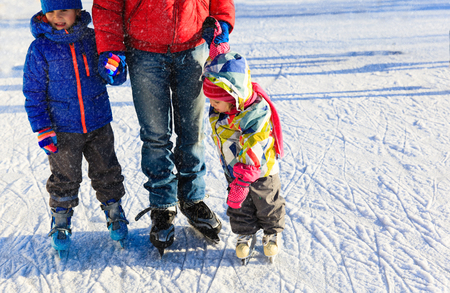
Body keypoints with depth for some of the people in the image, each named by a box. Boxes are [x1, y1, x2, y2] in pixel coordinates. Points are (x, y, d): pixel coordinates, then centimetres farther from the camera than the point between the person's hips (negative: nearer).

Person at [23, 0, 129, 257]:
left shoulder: (93, 39, -4)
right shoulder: (40, 49, -9)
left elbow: (117, 78, 1)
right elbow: (34, 93, -4)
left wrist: (113, 66, -23)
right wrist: (42, 129, -9)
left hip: (99, 124, 2)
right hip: (63, 129, -2)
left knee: (106, 171, 13)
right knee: (65, 178, 10)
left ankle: (115, 214, 33)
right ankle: (61, 222, 30)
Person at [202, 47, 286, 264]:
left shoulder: (256, 116, -34)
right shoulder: (218, 110, -16)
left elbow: (252, 156, -32)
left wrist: (241, 183, -29)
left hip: (261, 172, -5)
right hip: (233, 170, 6)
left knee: (266, 203, 16)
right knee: (239, 207, 17)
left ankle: (273, 232, 37)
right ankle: (245, 234, 36)